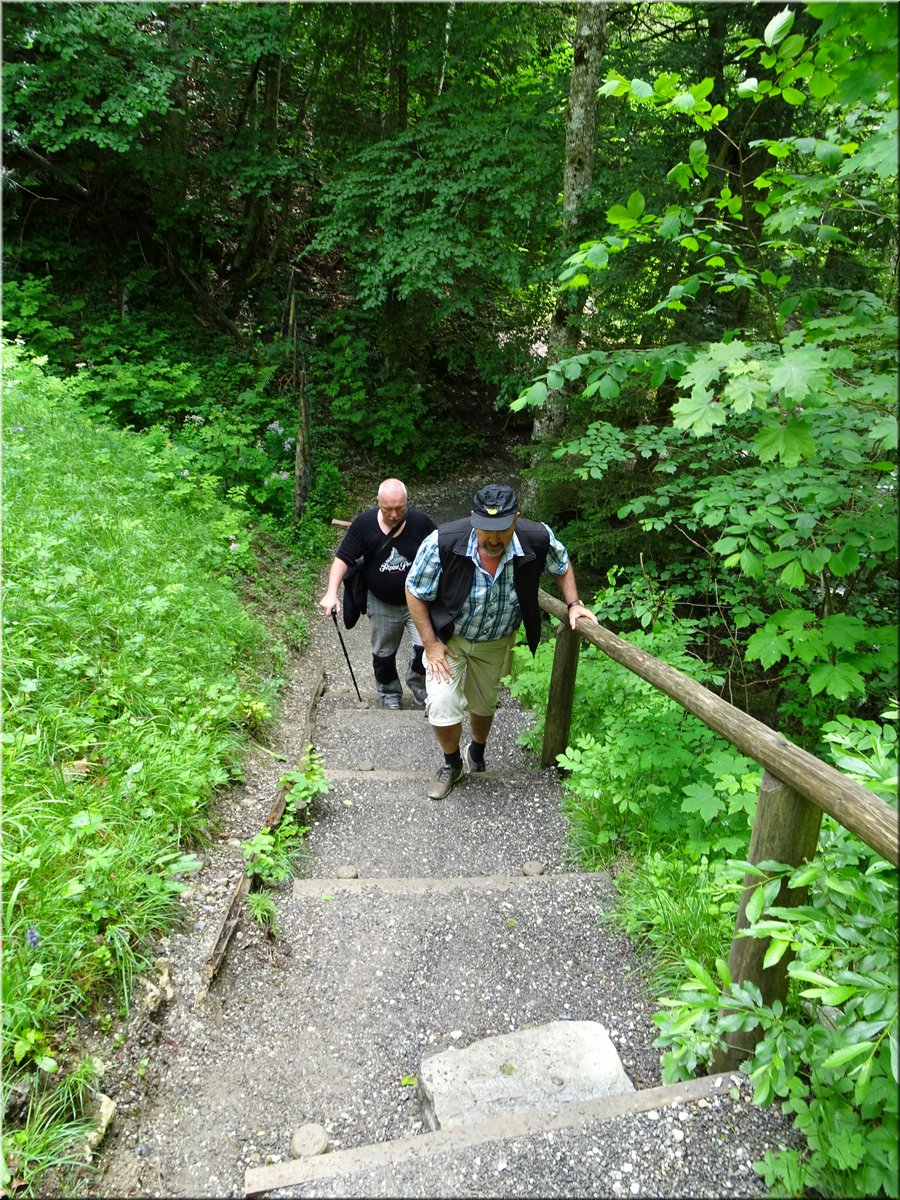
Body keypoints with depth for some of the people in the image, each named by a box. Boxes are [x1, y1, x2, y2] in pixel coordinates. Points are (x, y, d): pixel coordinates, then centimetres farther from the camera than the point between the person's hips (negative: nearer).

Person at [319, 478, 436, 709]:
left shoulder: (420, 521, -16)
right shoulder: (364, 523, -15)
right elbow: (343, 558, -12)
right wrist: (331, 593, -24)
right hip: (381, 604, 1)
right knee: (384, 654, 16)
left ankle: (417, 683, 19)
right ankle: (389, 694, 42)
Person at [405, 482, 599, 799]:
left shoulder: (538, 539, -27)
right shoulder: (442, 542, -34)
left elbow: (562, 566, -1)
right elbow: (415, 592, -19)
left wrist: (573, 604, -10)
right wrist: (430, 644, -18)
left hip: (496, 642, 2)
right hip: (449, 637, -2)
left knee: (484, 705, 21)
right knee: (442, 707, -10)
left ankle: (477, 750, 55)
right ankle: (452, 763, 22)